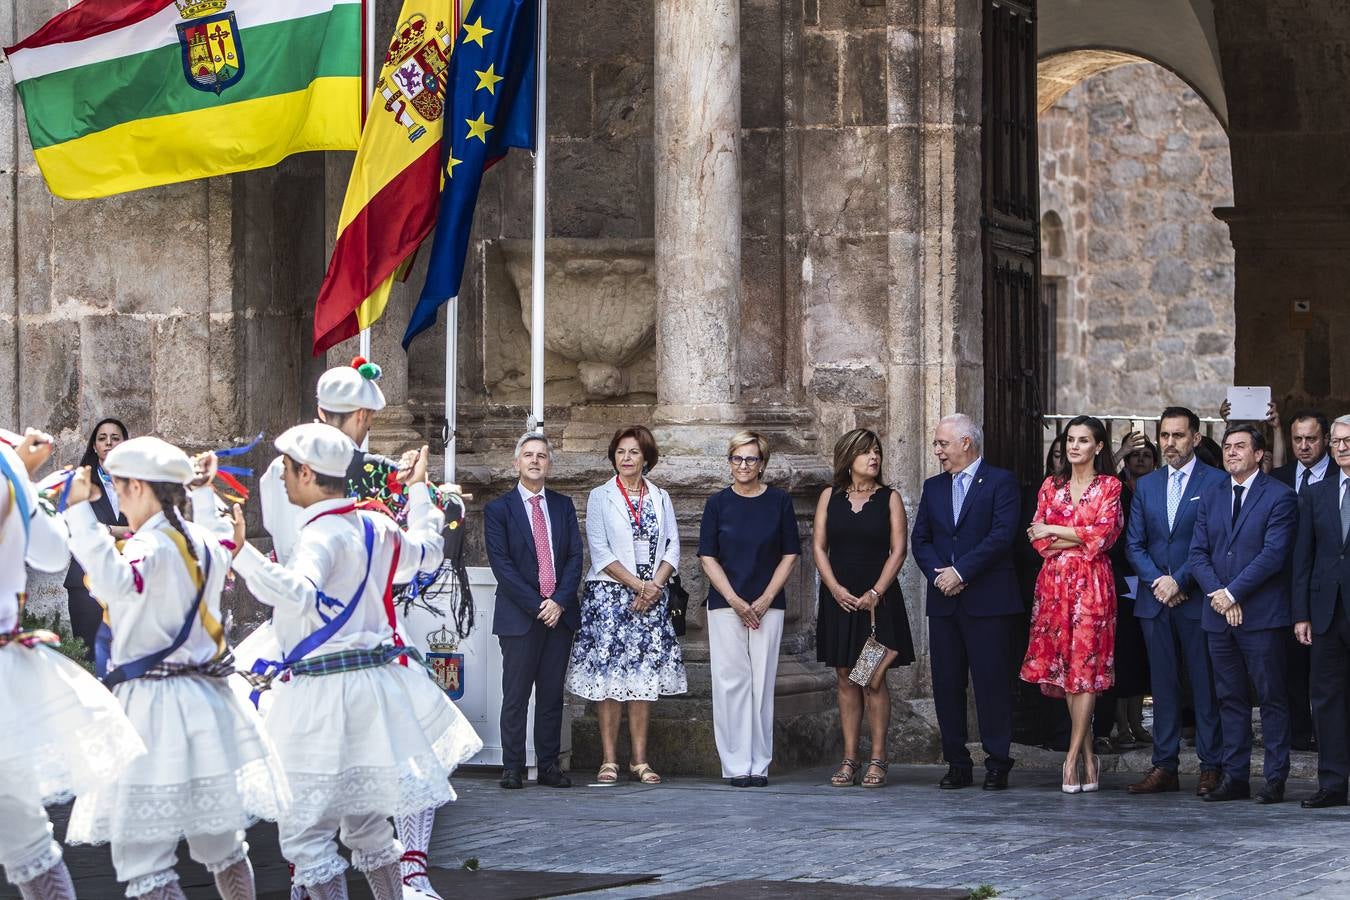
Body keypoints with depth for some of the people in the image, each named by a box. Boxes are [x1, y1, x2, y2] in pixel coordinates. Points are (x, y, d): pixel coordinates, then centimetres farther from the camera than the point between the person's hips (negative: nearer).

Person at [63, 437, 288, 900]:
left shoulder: (150, 546, -16)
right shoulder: (205, 542, 10)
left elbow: (117, 582, -37)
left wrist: (81, 513, -33)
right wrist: (204, 495, 47)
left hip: (153, 704, -8)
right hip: (206, 702, 8)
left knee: (142, 854, -7)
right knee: (221, 845, 19)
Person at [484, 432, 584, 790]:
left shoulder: (563, 506, 13)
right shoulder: (499, 509, 2)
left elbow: (575, 557, 7)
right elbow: (502, 564, -5)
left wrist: (560, 601, -8)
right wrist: (536, 605, -12)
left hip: (560, 613, 3)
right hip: (519, 614, -3)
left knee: (552, 694, 5)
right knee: (516, 695, -3)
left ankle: (549, 765, 8)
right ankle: (512, 767, 0)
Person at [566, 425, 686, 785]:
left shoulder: (661, 499, 13)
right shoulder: (600, 497, 3)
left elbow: (673, 547, 7)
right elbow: (600, 552, -5)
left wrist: (654, 586, -9)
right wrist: (636, 584, -13)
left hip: (651, 597, 3)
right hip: (609, 594, -3)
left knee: (644, 677, 1)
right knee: (609, 675, -6)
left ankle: (640, 761, 2)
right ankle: (609, 760, -5)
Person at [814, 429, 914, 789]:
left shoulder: (889, 498, 3)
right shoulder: (830, 497, 8)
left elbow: (898, 549, -3)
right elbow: (819, 546, 5)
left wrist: (876, 593, -12)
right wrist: (835, 589, -8)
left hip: (878, 598, -2)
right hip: (839, 598, 2)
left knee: (874, 681, -4)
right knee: (845, 679, 4)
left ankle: (877, 760, -1)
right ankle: (849, 760, 7)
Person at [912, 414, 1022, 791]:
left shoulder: (1000, 482, -1)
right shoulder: (933, 487, 17)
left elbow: (1003, 534, -12)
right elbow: (920, 539, 13)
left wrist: (960, 571, -14)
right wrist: (937, 574, -6)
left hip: (987, 600, -6)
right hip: (944, 601, 6)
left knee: (992, 682, -5)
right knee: (947, 684, 4)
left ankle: (997, 763, -1)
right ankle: (957, 764, 10)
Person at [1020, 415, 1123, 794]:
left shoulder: (1109, 486, 3)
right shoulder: (1052, 486, 14)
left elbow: (1103, 534, -9)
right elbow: (1038, 540, 7)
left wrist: (1054, 531, -4)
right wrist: (1082, 538, -7)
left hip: (1091, 582, -4)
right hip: (1054, 581, 4)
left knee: (1085, 665, -9)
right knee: (1062, 664, 1)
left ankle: (1073, 757, -10)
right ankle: (1088, 757, 9)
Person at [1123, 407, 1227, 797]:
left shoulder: (1216, 482, -2)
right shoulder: (1146, 486, 14)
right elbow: (1134, 543, 11)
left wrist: (1178, 581, -13)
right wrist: (1157, 581, -5)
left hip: (1196, 599, -5)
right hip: (1155, 600, 5)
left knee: (1206, 686, -2)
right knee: (1163, 685, 6)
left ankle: (1210, 767, 2)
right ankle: (1164, 767, 8)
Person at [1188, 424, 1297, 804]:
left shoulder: (1279, 497, -3)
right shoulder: (1211, 498, 15)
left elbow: (1274, 554, -12)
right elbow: (1198, 552, 9)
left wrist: (1233, 592, -13)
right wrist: (1216, 593, -7)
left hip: (1262, 614, -5)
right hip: (1219, 615, 5)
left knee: (1272, 698, -2)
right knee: (1230, 698, 7)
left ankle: (1275, 779, 1)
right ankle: (1234, 777, 10)